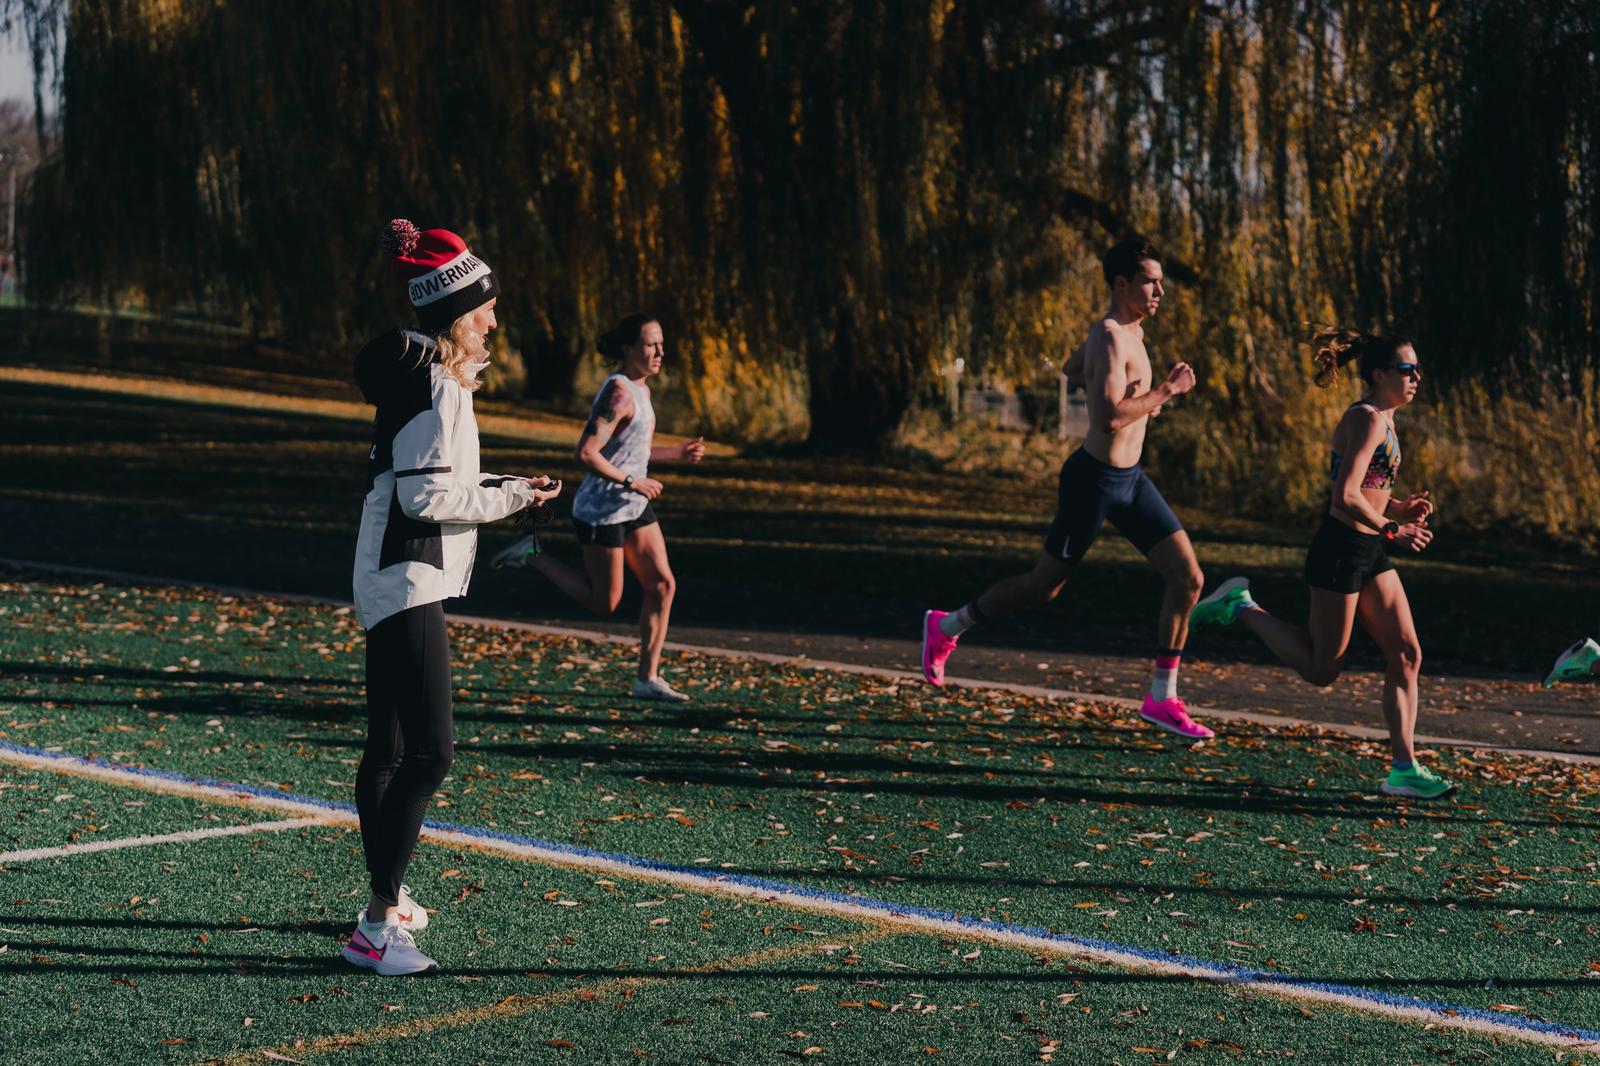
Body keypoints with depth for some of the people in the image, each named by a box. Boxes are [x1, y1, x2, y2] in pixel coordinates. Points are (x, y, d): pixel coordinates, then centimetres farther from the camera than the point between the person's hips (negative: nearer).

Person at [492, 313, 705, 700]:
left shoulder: (639, 389, 10)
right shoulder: (618, 393, -21)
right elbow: (587, 453, -28)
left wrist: (679, 452, 16)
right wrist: (633, 482, -22)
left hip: (634, 507, 9)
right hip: (602, 511, -9)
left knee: (663, 586, 3)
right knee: (604, 603, 2)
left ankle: (647, 679, 9)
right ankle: (534, 553, 15)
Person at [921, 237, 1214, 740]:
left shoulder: (1128, 331, 11)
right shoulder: (1111, 338, -20)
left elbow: (1070, 369, 27)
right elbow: (1112, 418, -32)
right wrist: (1166, 390, -22)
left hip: (1130, 478, 9)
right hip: (1094, 479, -9)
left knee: (1188, 577, -2)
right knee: (1043, 586, 7)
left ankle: (1162, 698, 2)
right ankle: (946, 627, 29)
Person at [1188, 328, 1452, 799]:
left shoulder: (1381, 421, 14)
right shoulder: (1367, 419, -16)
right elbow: (1345, 498, -25)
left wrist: (1401, 507, 8)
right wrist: (1392, 530, -17)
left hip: (1369, 552, 10)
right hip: (1340, 550, -10)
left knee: (1407, 655, 2)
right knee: (1323, 670, 1)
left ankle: (1404, 768, 3)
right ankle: (1241, 607, 13)